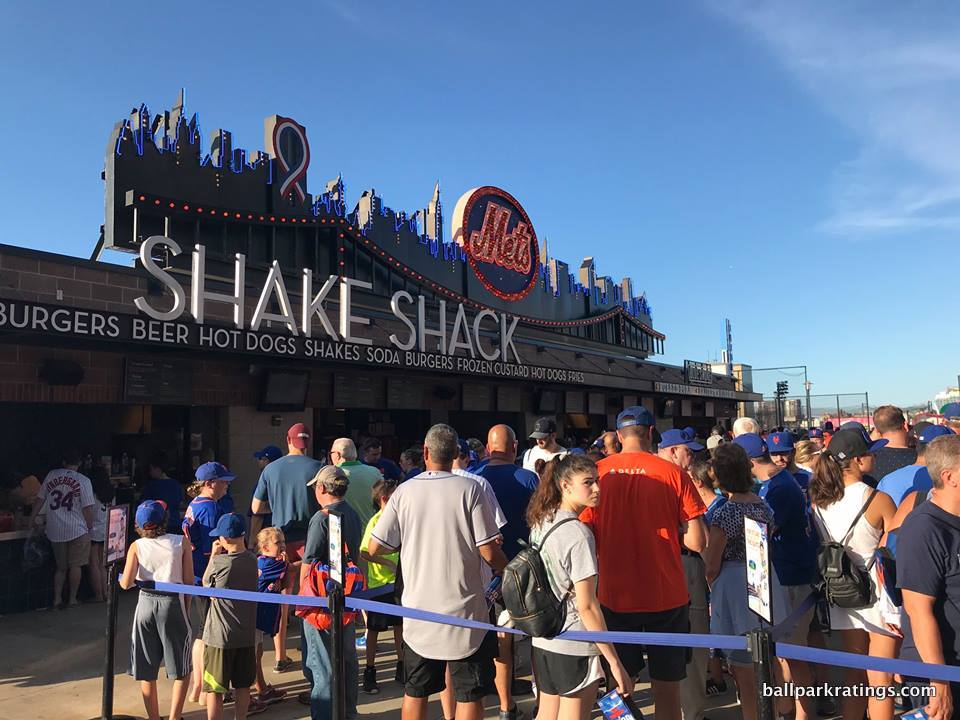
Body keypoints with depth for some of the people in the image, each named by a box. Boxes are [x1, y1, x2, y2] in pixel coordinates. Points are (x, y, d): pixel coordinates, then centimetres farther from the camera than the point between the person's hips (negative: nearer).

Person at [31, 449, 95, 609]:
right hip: (77, 530, -4)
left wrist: (31, 518, 22)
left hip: (55, 531, 4)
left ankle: (57, 599, 16)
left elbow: (40, 499, 10)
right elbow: (87, 508, -11)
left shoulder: (51, 475, 3)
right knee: (75, 566, 9)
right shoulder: (83, 481, -9)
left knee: (61, 567, 17)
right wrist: (90, 527, 2)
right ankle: (72, 599, 15)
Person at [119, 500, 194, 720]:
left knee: (147, 673, 16)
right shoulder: (181, 542, -5)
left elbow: (126, 584, -7)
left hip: (146, 604, 2)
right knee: (182, 671, 11)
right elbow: (189, 581, -4)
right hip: (173, 604, -2)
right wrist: (186, 609, 9)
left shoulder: (137, 546, -2)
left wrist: (119, 577, 16)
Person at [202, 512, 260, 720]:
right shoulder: (252, 559, -3)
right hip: (246, 635, 5)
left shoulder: (219, 562, -17)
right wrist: (221, 556, 10)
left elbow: (205, 583, 1)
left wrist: (214, 555, 5)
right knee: (242, 686, 17)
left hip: (219, 636, -5)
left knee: (215, 689, 8)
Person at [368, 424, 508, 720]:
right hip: (464, 610, -2)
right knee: (469, 695, 10)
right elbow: (489, 552, -13)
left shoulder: (404, 491, -5)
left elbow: (374, 548, -3)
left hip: (418, 610, 3)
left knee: (415, 692, 18)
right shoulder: (469, 489, -12)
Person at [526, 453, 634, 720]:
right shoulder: (578, 533, -21)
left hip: (542, 641, 8)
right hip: (574, 648, -8)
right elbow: (586, 606, -22)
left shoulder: (540, 523, 4)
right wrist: (615, 662, -17)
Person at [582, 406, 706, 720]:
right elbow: (697, 542, -9)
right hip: (666, 597, -1)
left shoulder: (597, 472, -6)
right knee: (666, 688, 13)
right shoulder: (673, 473, -8)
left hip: (614, 597, 1)